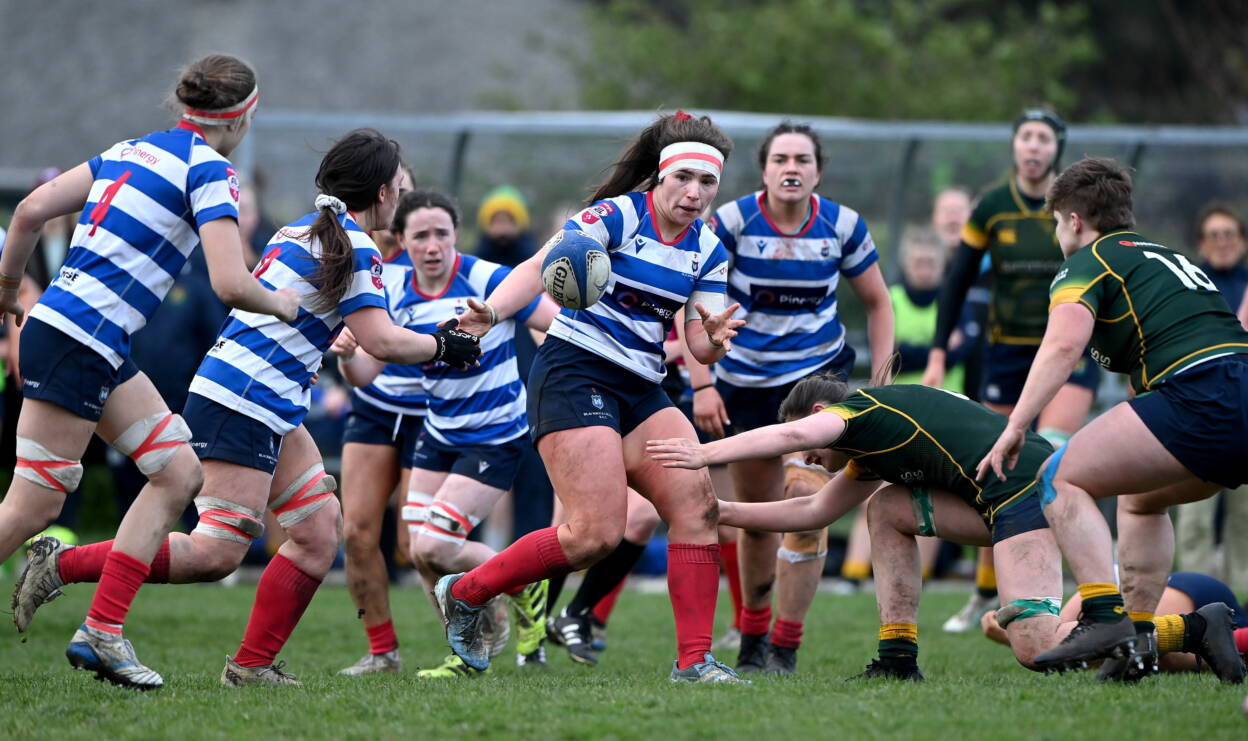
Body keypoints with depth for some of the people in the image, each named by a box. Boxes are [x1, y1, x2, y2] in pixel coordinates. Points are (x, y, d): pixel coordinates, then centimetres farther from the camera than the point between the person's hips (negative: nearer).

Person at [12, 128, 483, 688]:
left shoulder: (306, 230, 16)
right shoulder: (354, 246, -11)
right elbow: (381, 340, -18)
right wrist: (443, 346, 1)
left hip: (271, 410, 10)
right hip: (242, 405, -10)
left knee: (319, 530, 8)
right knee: (215, 553, -11)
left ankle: (252, 666, 9)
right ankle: (63, 564, -7)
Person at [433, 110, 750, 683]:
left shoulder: (707, 249, 9)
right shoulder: (616, 216, -9)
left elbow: (700, 346, 8)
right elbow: (540, 268, -20)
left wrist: (713, 340, -17)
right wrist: (489, 314, -38)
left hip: (640, 392, 7)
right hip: (573, 373, -7)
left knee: (698, 506, -11)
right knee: (596, 534, -16)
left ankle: (693, 660, -7)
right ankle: (465, 593, 3)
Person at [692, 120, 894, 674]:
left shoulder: (842, 227, -7)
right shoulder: (732, 222, -12)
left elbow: (877, 303, 7)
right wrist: (701, 385, -13)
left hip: (820, 374, 0)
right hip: (744, 382, 0)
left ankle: (786, 646, -7)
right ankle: (752, 637, 31)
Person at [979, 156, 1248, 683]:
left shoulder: (1088, 263, 6)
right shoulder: (1166, 257, 31)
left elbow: (1063, 344, -13)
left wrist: (1015, 428, -17)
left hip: (1199, 395, -9)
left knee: (1062, 478, -1)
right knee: (1139, 499, 31)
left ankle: (1105, 618, -16)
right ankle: (1138, 639, 23)